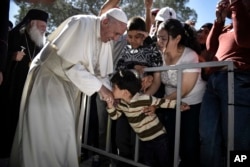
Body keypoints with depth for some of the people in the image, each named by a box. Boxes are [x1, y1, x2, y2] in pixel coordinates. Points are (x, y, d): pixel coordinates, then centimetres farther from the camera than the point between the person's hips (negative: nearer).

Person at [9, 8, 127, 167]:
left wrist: (108, 92, -12)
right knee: (50, 133, -6)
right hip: (49, 80, -7)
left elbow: (101, 71, 4)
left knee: (65, 134, 12)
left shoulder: (106, 40, 0)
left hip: (72, 86, 7)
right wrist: (99, 87, -25)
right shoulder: (81, 24, -23)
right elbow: (70, 64, -28)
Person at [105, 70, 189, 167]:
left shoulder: (144, 99, -28)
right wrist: (110, 106, -12)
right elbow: (115, 116, 6)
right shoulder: (121, 103, -6)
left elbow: (162, 102, -19)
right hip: (144, 139, 7)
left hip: (158, 137, -6)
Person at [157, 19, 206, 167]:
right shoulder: (161, 55, -7)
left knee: (190, 145, 0)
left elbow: (184, 90, -22)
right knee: (171, 143, 8)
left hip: (193, 105, -4)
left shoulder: (190, 56, -22)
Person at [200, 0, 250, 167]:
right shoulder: (226, 27, 27)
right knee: (208, 136, 6)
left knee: (235, 140, -3)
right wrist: (219, 19, 15)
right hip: (215, 79, 7)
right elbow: (211, 47, 18)